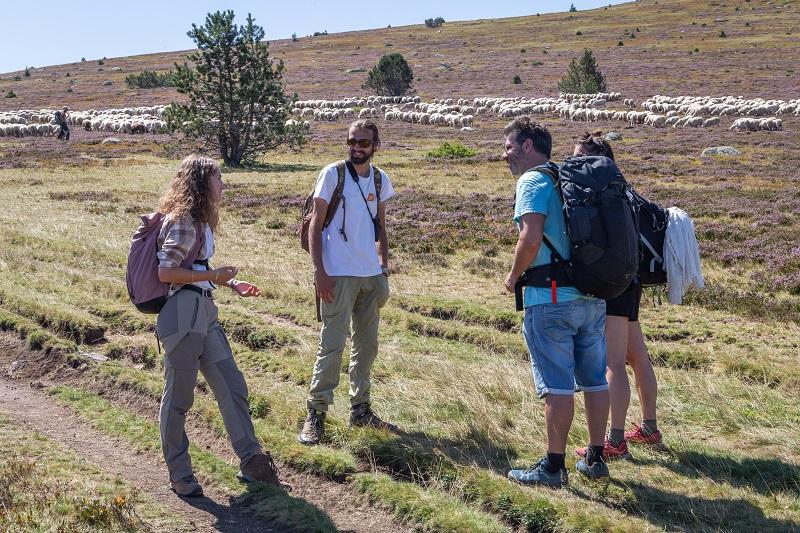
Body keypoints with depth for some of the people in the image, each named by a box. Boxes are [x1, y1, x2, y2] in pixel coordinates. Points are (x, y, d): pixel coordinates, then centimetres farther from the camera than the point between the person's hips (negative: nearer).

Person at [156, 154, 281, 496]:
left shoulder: (200, 220, 17)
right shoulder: (183, 220, -13)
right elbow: (166, 272, -18)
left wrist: (231, 282, 10)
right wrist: (213, 276, -14)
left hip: (204, 313, 10)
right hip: (182, 314, -10)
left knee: (232, 385, 9)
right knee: (179, 396, 2)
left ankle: (251, 461, 15)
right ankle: (179, 474, 15)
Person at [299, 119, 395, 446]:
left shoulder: (380, 179, 9)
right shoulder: (333, 174, -6)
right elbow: (315, 225, -7)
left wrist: (383, 267, 10)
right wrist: (319, 271, -14)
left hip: (371, 275, 6)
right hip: (339, 275, -6)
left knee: (367, 344, 12)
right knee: (332, 345, -6)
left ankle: (360, 409, 25)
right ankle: (316, 413, 4)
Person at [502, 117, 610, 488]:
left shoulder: (533, 181, -8)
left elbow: (531, 237, -22)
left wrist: (513, 276, -7)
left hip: (551, 299, -8)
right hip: (593, 295, 8)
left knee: (557, 385, -2)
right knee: (594, 380, 13)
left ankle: (553, 467, 6)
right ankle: (595, 459, 23)